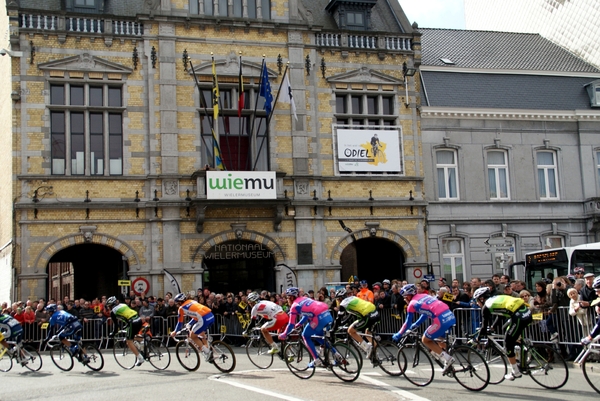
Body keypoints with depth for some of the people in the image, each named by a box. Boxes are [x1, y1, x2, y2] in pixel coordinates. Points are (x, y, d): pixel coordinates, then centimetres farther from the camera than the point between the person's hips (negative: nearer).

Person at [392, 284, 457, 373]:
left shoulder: (412, 304, 7)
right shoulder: (424, 296, 25)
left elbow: (408, 323, 13)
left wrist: (398, 335, 26)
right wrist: (416, 324, 50)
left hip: (441, 320, -8)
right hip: (451, 316, 8)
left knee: (425, 340, 12)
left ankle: (448, 358, 1)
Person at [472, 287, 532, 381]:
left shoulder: (486, 306, 4)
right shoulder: (495, 299, 26)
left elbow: (485, 325, 6)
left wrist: (478, 337, 19)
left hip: (519, 317, -8)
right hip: (528, 313, 8)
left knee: (508, 342, 5)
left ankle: (516, 372, 11)